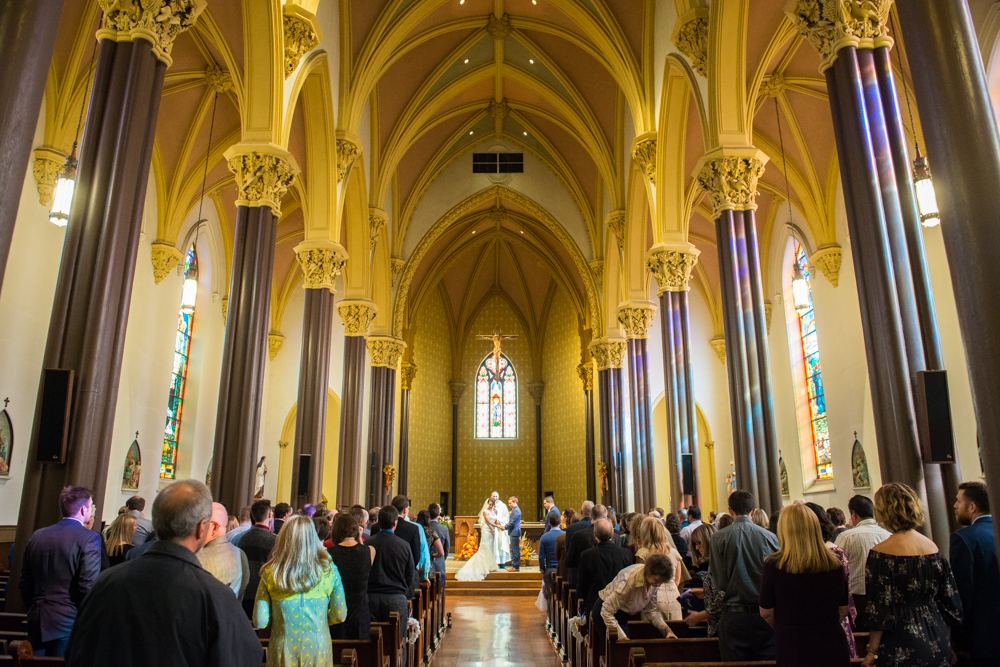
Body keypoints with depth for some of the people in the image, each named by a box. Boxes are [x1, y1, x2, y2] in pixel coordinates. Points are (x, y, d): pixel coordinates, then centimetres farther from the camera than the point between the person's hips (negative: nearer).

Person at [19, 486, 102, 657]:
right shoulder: (90, 538, -13)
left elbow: (25, 583, 12)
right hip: (68, 622, -6)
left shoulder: (37, 535, 7)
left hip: (36, 623, 6)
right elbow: (89, 586, -17)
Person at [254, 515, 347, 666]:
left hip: (283, 651, 0)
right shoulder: (329, 570, -11)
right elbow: (340, 616, -4)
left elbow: (260, 622, -9)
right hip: (318, 648, 0)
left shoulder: (270, 574, -12)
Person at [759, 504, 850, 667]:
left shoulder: (773, 565, -13)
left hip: (791, 649, -3)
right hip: (832, 649, 3)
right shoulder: (835, 565, -4)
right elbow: (843, 611, 8)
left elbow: (766, 613, -2)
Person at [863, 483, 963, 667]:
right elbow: (949, 598, 9)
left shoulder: (880, 552, -15)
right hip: (937, 643, 6)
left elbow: (879, 609, -14)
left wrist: (872, 652, -5)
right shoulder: (932, 547, 1)